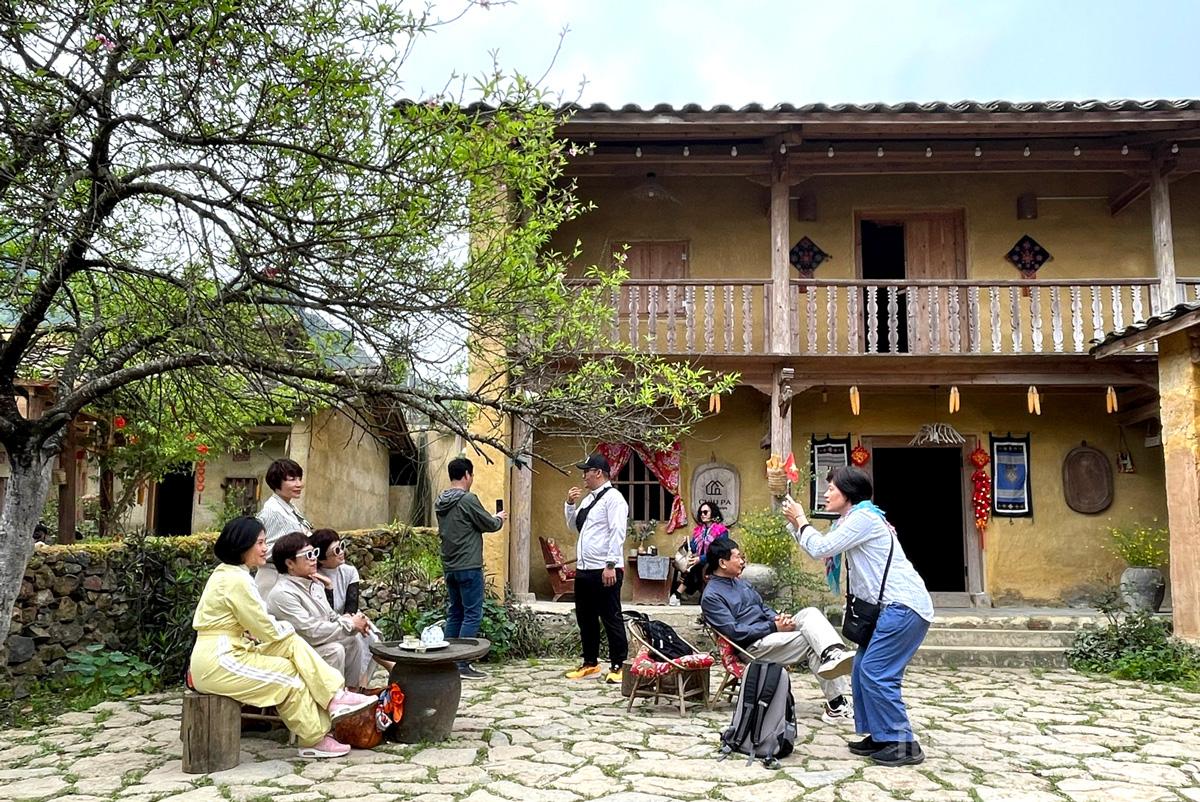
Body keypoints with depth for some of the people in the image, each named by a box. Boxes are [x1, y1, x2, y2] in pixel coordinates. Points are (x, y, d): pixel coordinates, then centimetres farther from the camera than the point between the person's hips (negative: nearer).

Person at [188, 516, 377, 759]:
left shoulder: (227, 573, 13)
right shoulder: (237, 580, -19)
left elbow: (258, 624, 16)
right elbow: (267, 631, -14)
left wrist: (282, 629, 1)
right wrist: (288, 628, 6)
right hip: (219, 662, -9)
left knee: (293, 645, -2)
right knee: (291, 675, -6)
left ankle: (334, 699, -6)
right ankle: (314, 739, 4)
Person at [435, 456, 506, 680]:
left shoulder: (441, 502, 10)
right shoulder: (468, 499, -15)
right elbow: (490, 525, -10)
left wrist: (492, 519, 20)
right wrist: (499, 518, 14)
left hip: (449, 567, 8)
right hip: (468, 567, -8)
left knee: (454, 614, 15)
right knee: (472, 615, -3)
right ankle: (462, 665, -4)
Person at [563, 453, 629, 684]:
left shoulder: (613, 497, -10)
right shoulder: (588, 498, 17)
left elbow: (617, 533, -17)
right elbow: (574, 527, 26)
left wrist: (611, 566, -22)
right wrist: (570, 504, 10)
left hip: (604, 570, -9)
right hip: (584, 569, 9)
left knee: (611, 619, 0)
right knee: (586, 619, 15)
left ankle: (618, 666, 10)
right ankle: (590, 663, 26)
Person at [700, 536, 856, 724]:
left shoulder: (740, 582, 17)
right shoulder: (711, 596, -11)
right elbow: (734, 631, -18)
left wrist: (778, 617, -1)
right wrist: (773, 627, -18)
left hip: (769, 632, 8)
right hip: (753, 646, -8)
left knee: (810, 613, -18)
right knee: (812, 643, -21)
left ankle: (833, 654, -36)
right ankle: (836, 703, -22)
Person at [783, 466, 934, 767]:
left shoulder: (863, 517, -13)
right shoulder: (850, 521, 18)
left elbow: (821, 548, -15)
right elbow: (817, 548, 19)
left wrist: (801, 519, -2)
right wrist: (794, 523, 12)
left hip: (904, 606, -10)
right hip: (891, 607, 10)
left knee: (876, 673, -10)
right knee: (863, 671, 9)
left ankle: (903, 743, -3)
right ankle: (880, 735, 17)